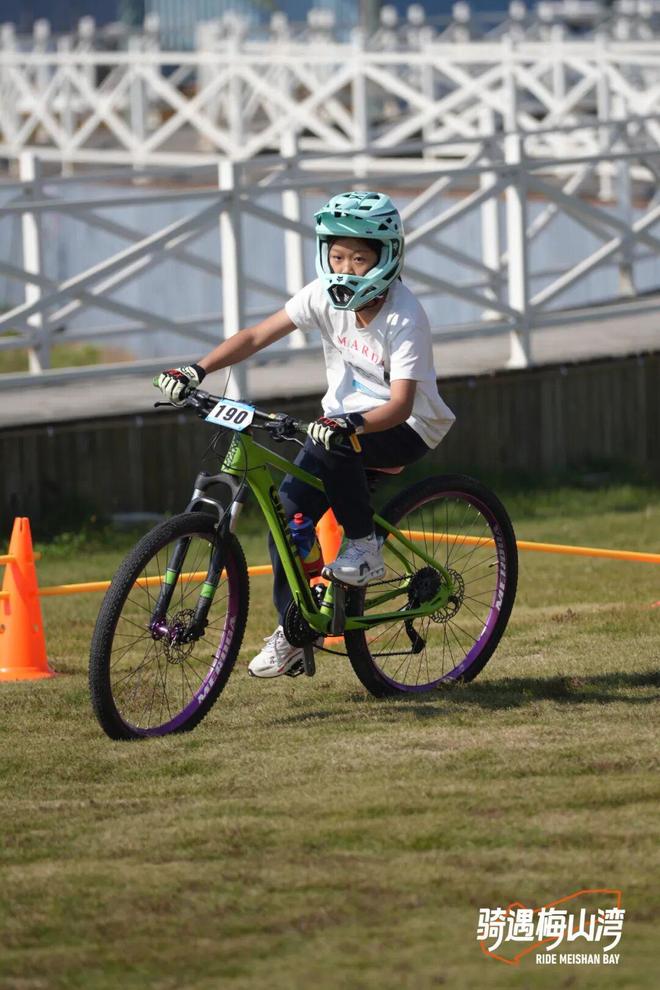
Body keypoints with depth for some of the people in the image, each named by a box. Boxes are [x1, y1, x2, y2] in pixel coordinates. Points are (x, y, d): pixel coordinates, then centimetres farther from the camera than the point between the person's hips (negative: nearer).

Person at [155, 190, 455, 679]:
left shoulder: (404, 318, -23)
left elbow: (400, 404, -32)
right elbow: (257, 336, -10)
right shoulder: (326, 295, -7)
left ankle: (365, 545, -17)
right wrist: (197, 371, -24)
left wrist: (349, 426, -51)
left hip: (406, 428, -6)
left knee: (330, 443, -37)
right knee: (289, 508, -11)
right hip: (345, 418, 6)